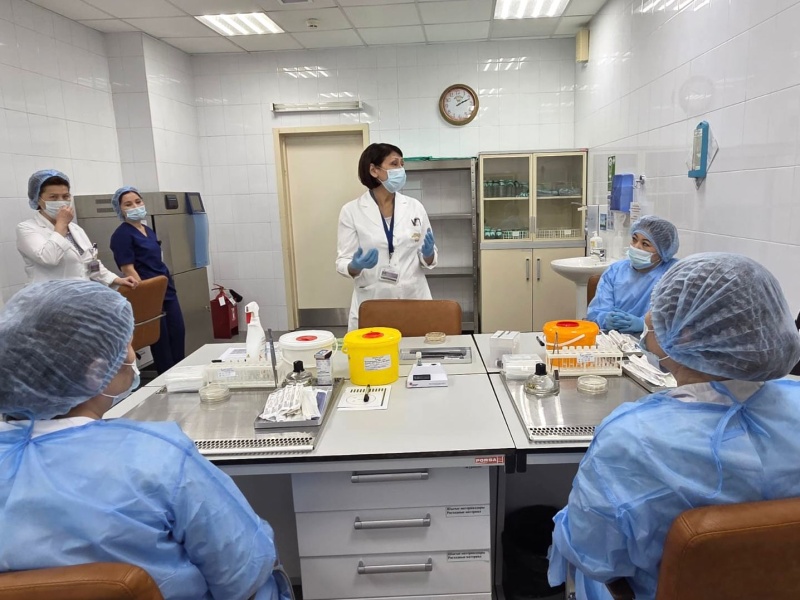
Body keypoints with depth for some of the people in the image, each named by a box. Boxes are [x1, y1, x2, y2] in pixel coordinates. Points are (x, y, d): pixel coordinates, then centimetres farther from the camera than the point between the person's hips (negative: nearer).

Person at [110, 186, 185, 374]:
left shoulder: (148, 230, 14)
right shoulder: (122, 235, -10)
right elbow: (128, 270, -15)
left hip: (167, 289, 8)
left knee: (178, 333, 10)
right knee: (161, 340, 1)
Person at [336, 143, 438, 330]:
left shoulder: (415, 207, 3)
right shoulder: (351, 211, -3)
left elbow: (429, 260, 9)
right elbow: (343, 262, -2)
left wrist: (428, 254, -13)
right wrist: (356, 266, -24)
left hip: (413, 299, 2)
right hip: (372, 303, -2)